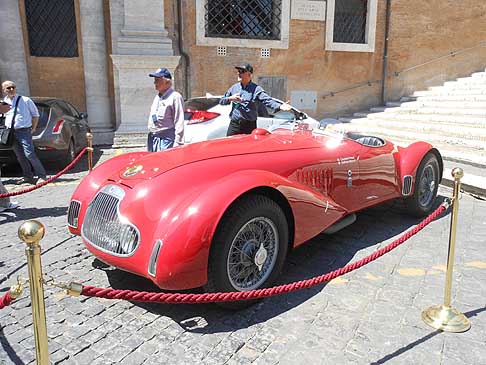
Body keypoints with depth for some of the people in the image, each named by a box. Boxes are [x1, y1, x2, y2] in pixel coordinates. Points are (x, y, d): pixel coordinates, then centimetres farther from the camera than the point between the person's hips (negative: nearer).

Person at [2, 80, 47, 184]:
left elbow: (35, 114, 5)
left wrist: (33, 129, 2)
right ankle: (28, 176, 18)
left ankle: (41, 175, -10)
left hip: (24, 131, -5)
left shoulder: (26, 100, -2)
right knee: (20, 156, 9)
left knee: (29, 154, -16)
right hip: (10, 132, 5)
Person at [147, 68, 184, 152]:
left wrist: (177, 144, -19)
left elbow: (179, 123, -14)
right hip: (153, 139, 9)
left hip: (167, 139, -9)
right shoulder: (157, 97, 19)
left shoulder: (175, 97, -8)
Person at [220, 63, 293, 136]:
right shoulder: (234, 87, 10)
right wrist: (230, 98, -7)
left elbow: (268, 100, -16)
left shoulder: (256, 89, -3)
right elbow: (221, 101, 15)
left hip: (249, 126, -3)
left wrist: (280, 106, -35)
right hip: (234, 124, 3)